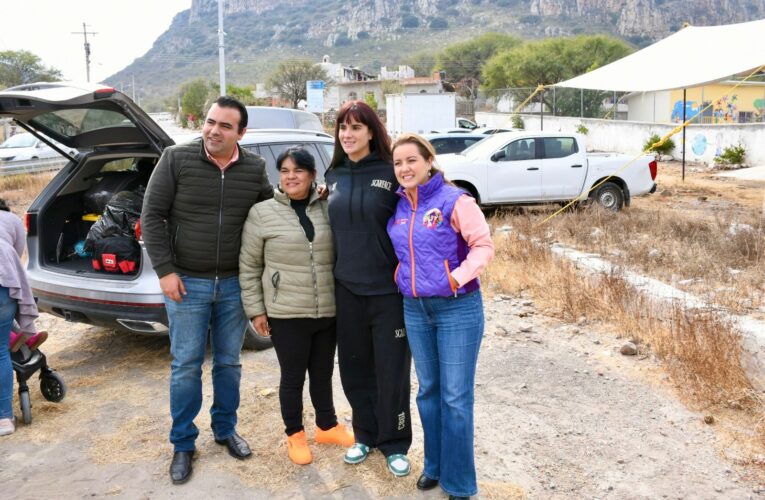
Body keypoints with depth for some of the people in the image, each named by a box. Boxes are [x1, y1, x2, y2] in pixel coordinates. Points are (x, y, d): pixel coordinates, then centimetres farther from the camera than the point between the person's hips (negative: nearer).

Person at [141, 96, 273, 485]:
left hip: (235, 284, 2)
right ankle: (182, 444, 21)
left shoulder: (255, 169, -1)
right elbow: (152, 215, -6)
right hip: (187, 283, -2)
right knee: (185, 366, 5)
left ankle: (225, 430, 33)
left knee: (228, 363, 14)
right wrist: (165, 270, -10)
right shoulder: (176, 159, -8)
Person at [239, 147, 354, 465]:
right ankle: (294, 434, 30)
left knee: (323, 373, 18)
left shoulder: (328, 210, 2)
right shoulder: (262, 213, -5)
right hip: (286, 314, -3)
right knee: (293, 376, 10)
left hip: (328, 311, 3)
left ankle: (327, 426, 38)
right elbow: (248, 266, -2)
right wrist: (255, 310, -4)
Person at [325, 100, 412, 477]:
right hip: (346, 288, 5)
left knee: (392, 369, 5)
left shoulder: (392, 173, -7)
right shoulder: (334, 176, 8)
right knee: (354, 366, 14)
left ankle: (394, 443, 22)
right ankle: (365, 434, 32)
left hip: (389, 289, -4)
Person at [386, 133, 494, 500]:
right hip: (414, 309, 6)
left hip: (458, 308, -5)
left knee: (456, 397, 1)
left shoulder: (453, 200, -11)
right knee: (427, 391, 16)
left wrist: (457, 278, -22)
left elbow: (483, 245, -13)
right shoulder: (396, 208, 5)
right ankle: (434, 465, 33)